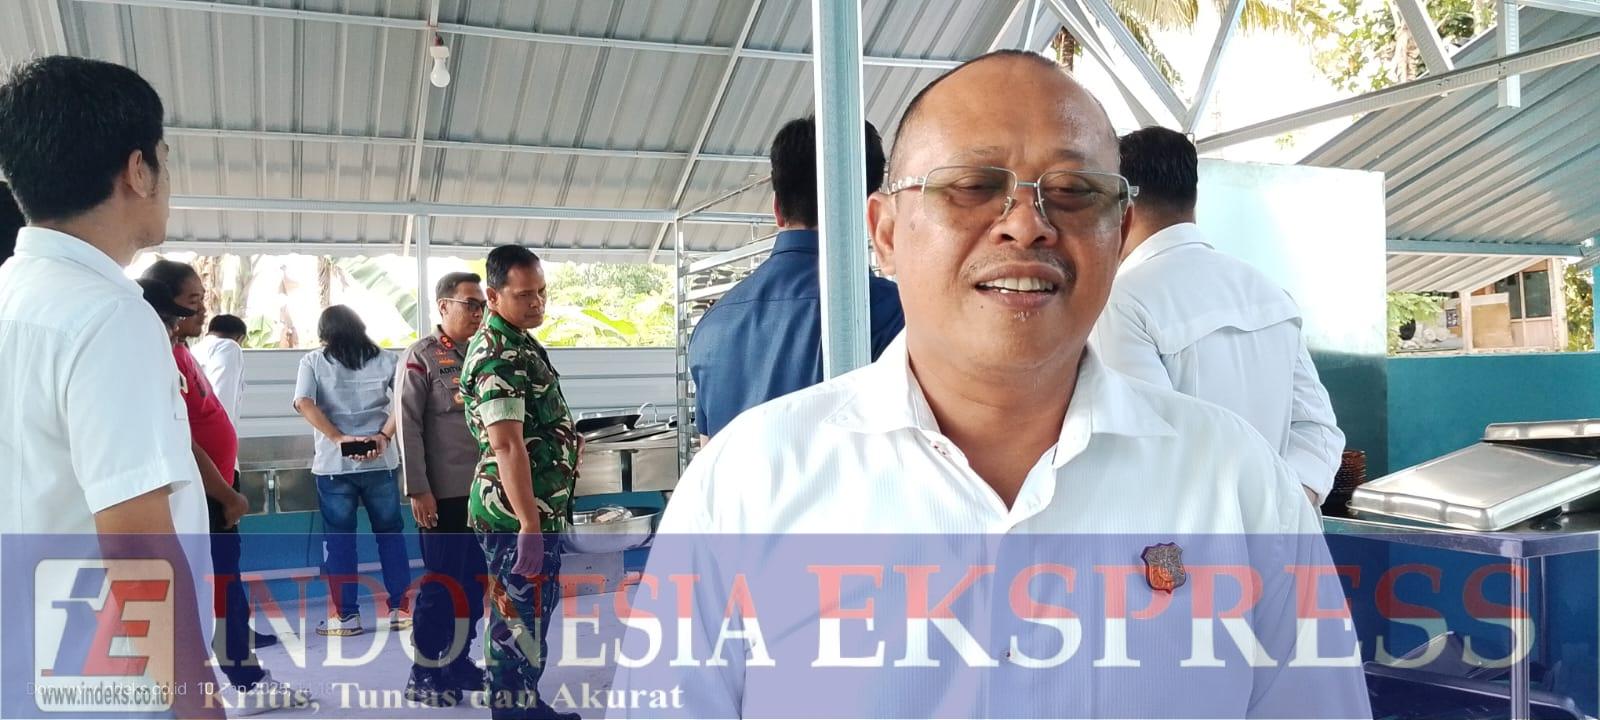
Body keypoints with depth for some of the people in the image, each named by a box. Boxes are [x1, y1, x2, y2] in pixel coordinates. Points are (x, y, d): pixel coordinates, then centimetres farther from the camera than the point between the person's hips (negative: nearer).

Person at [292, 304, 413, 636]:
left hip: (333, 464, -1)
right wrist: (384, 436, -11)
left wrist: (339, 438, -15)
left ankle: (345, 615, 9)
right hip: (379, 461, 1)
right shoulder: (384, 360, 6)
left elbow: (304, 403, -12)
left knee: (338, 539, 6)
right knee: (390, 533, 10)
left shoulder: (313, 361, 4)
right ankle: (400, 609, 12)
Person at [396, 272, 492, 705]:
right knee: (441, 584, 0)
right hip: (443, 492, -6)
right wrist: (418, 490, -15)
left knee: (475, 582, 12)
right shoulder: (420, 357, -6)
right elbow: (408, 427, -11)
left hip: (484, 489, 6)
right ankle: (423, 675, 12)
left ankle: (458, 664, 24)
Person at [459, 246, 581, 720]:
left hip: (534, 509, 10)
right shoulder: (500, 354, -19)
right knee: (519, 625, -1)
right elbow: (507, 444, -27)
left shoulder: (516, 344, 14)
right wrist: (529, 525, -29)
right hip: (518, 515, -10)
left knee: (529, 617, 20)